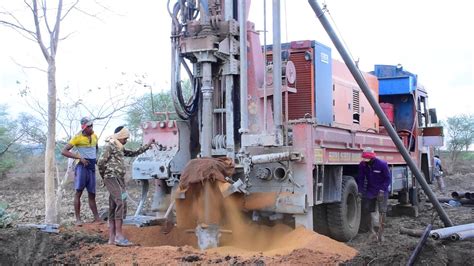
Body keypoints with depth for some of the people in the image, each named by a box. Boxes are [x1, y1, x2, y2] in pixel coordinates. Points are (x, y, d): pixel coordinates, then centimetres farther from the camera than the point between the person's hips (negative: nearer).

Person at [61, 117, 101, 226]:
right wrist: (79, 157, -17)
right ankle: (78, 219, -3)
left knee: (92, 194, 9)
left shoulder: (94, 136, 11)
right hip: (82, 166, -5)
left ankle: (96, 217, 13)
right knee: (78, 192, -6)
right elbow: (64, 151, -11)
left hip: (92, 167, 5)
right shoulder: (78, 138, -7)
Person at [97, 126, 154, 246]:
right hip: (112, 178, -9)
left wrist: (147, 145, 28)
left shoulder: (120, 148, 22)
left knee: (113, 208, 6)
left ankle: (112, 238, 7)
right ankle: (119, 236, -22)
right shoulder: (110, 146, -5)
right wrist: (105, 176, 0)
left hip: (119, 180, 9)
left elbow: (133, 153, 31)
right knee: (121, 203, -19)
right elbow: (100, 162, -12)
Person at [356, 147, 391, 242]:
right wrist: (360, 191, -7)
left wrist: (382, 190, -18)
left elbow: (388, 179, -9)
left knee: (382, 211, -10)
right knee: (366, 210, 3)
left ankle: (380, 233, -5)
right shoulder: (362, 165, -8)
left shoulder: (382, 164, -18)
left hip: (381, 191, -4)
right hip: (369, 191, 4)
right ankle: (371, 231, 17)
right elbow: (360, 179, 2)